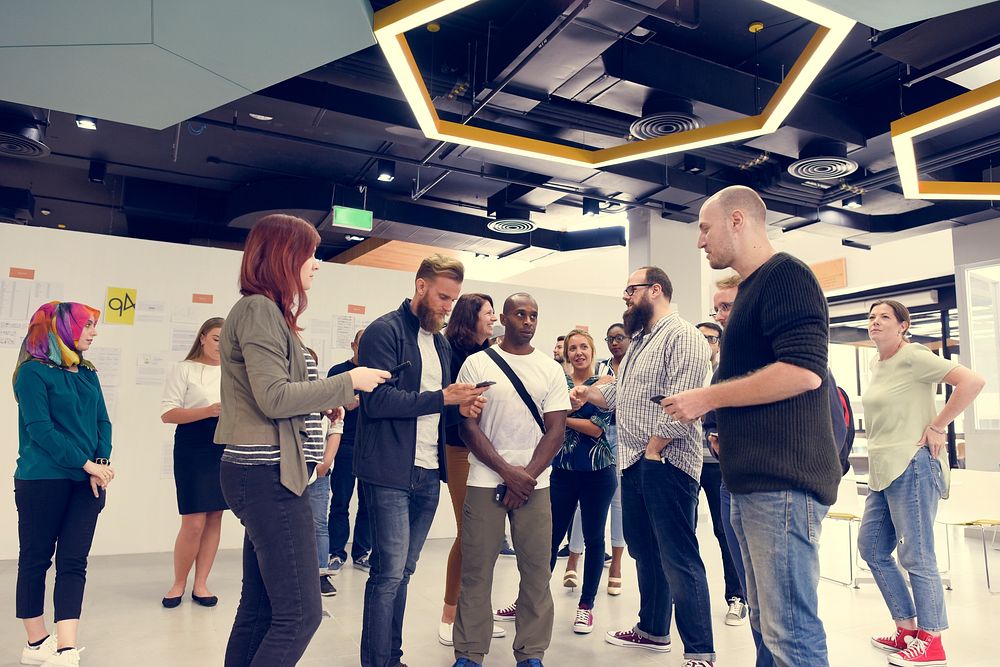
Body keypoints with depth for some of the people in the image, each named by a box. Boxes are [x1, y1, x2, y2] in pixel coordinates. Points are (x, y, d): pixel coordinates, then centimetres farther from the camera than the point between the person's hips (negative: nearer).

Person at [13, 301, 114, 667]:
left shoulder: (88, 373, 11)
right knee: (35, 561, 9)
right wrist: (87, 464, -16)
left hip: (85, 482, 5)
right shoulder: (34, 371, -7)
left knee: (73, 562, 1)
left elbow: (103, 422, 9)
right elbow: (40, 429, -15)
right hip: (42, 481, -5)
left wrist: (102, 464, -7)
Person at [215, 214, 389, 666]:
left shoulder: (266, 311, 18)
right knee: (300, 613, -6)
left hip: (260, 471, 11)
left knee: (259, 608, 15)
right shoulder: (259, 309, -11)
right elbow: (274, 397, -19)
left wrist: (323, 403, 13)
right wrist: (347, 382, -11)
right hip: (268, 474, -11)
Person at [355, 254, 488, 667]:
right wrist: (442, 398, -17)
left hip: (428, 474, 7)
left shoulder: (441, 343, 16)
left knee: (402, 572, 15)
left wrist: (462, 408, -2)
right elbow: (378, 400, -18)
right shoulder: (384, 331, -8)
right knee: (389, 574, -2)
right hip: (390, 473, -7)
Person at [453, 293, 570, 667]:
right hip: (485, 481, -1)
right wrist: (508, 472, -11)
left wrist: (528, 475, -10)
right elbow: (467, 426, -2)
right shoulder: (476, 364, 1)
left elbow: (556, 429, 3)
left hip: (534, 482, 2)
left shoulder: (551, 369, 7)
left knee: (536, 569, 4)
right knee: (476, 569, 2)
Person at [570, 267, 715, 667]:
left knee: (678, 560, -5)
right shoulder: (639, 342, 20)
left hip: (666, 462, -10)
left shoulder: (682, 336, -11)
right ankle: (653, 630, 34)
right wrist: (589, 393, 4)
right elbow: (619, 395, 21)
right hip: (633, 464, 10)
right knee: (644, 551, 19)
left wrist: (654, 448, -17)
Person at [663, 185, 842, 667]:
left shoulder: (786, 275, -8)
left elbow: (804, 371, -22)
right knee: (767, 624, 16)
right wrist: (705, 407, 17)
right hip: (753, 481, 10)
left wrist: (707, 397, -15)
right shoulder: (752, 289, 21)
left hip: (782, 482, -10)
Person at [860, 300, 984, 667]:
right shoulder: (876, 364, 15)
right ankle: (906, 630, 25)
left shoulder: (913, 357, -9)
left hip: (911, 467, -9)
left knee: (915, 556, -2)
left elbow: (972, 381, -18)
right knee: (872, 548, 13)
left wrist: (937, 427, -16)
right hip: (883, 471, 9)